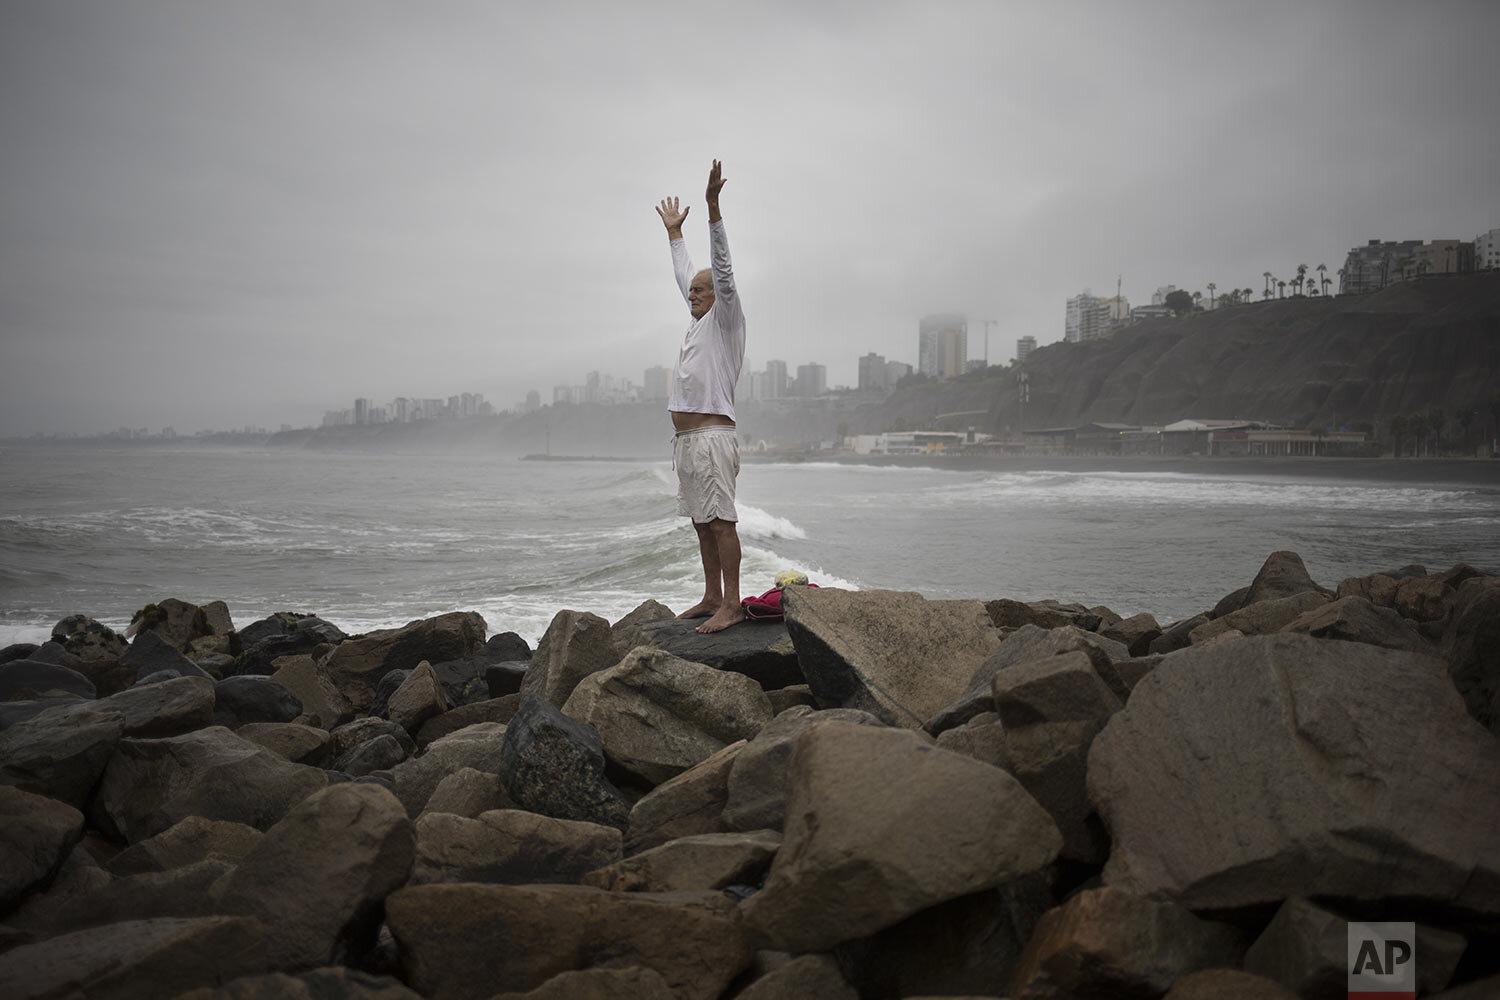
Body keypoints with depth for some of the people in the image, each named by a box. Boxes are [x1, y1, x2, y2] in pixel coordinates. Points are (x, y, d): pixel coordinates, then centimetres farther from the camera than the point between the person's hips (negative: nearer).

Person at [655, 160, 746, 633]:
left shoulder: (725, 320, -3)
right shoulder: (699, 321, 20)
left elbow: (722, 270, -14)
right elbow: (685, 276, 34)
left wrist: (712, 206, -21)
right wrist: (674, 232, 43)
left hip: (713, 436, -10)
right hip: (686, 439, 10)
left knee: (721, 520, -11)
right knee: (702, 522, 12)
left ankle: (732, 604, -11)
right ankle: (711, 597, 18)